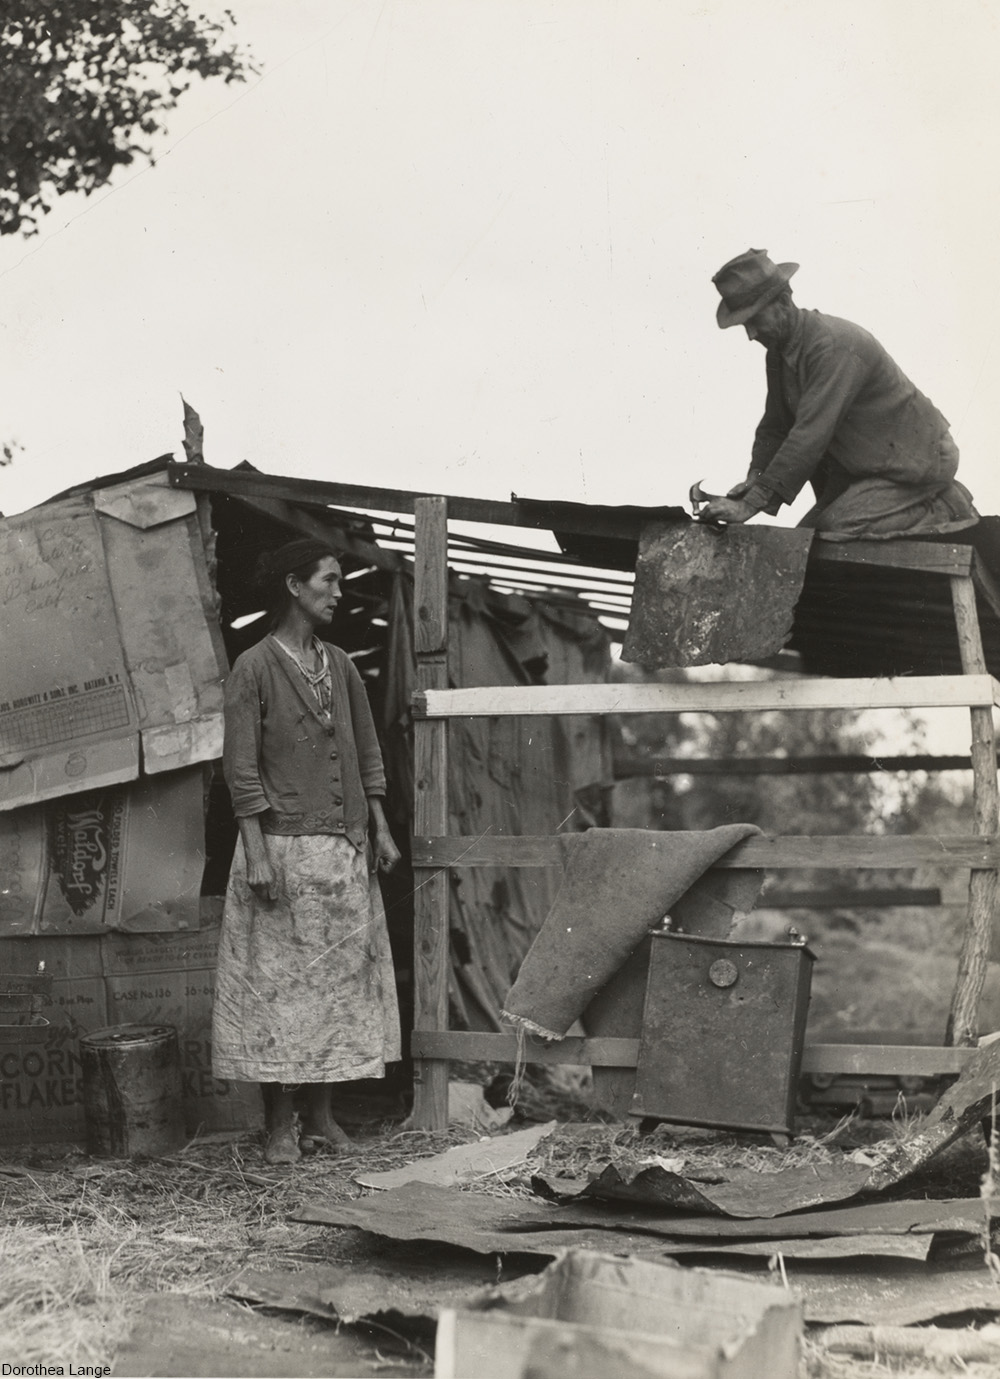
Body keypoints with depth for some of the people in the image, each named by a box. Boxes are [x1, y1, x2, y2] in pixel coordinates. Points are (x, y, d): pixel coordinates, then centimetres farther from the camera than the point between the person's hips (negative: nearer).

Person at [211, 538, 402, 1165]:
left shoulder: (341, 665, 12)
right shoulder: (255, 668, -6)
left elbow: (368, 755, 16)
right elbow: (241, 768, -10)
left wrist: (381, 829, 10)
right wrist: (256, 853, -16)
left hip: (346, 852, 6)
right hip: (284, 848, -6)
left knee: (340, 977, 7)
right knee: (279, 981, -2)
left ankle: (322, 1114, 16)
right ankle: (280, 1124, 5)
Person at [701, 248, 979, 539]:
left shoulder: (834, 346, -27)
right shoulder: (780, 350, 3)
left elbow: (811, 434, -33)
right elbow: (775, 426, 10)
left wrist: (751, 504, -36)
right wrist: (755, 478, -11)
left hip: (918, 462, -10)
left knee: (834, 529, -24)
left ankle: (943, 509, -7)